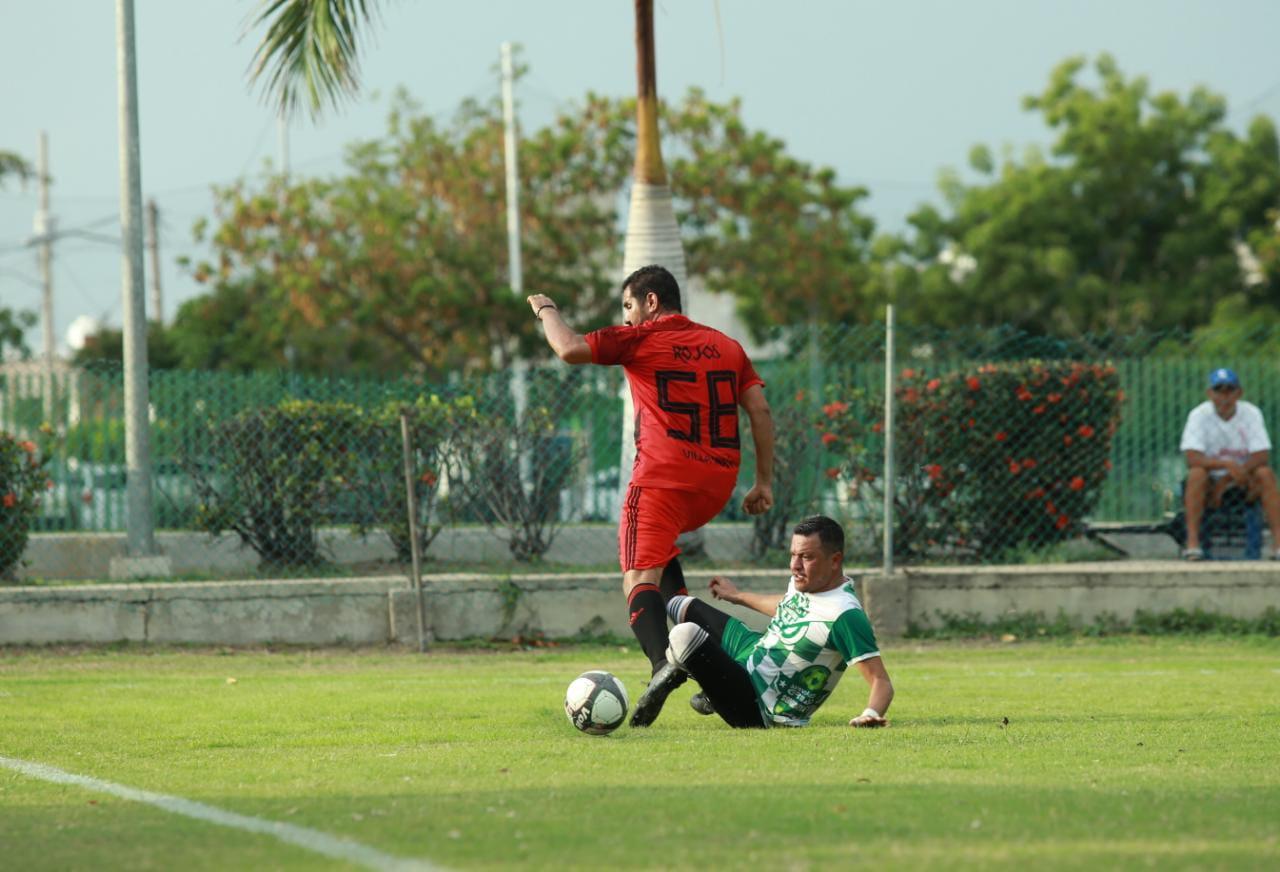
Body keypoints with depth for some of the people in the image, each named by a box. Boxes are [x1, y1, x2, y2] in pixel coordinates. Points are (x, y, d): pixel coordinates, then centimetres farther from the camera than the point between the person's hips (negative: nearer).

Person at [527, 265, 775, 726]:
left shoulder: (641, 340, 0)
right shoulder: (726, 346, 16)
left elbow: (570, 349, -9)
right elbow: (760, 410, 11)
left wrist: (547, 310, 11)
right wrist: (764, 481, 13)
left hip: (662, 477, -7)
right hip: (717, 483, 7)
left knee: (640, 577, -13)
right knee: (660, 549, 32)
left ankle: (664, 665, -39)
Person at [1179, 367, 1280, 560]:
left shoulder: (1251, 413, -5)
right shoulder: (1199, 415, -8)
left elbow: (1262, 457, -14)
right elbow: (1193, 459, -21)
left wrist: (1226, 480, -21)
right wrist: (1227, 465, -37)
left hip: (1244, 486, 1)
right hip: (1210, 481, -1)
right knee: (1197, 474, -32)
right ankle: (1192, 542, -37)